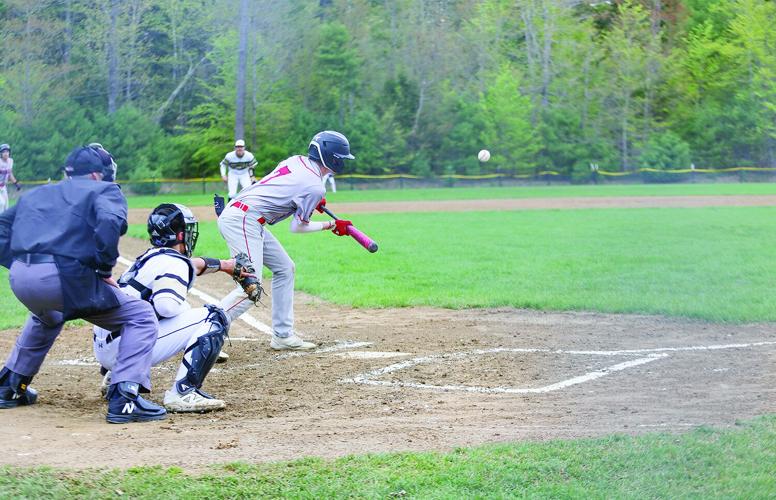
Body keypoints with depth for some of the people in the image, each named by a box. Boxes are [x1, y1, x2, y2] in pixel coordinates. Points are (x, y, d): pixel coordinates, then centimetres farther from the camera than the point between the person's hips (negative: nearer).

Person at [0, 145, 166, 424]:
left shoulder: (35, 194, 31)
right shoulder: (104, 190, 12)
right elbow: (109, 222, -11)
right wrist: (104, 269, -3)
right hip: (63, 275, -6)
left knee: (47, 316, 41)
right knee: (141, 316, 6)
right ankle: (124, 398, -10)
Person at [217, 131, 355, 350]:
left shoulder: (296, 160, 12)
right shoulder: (315, 187, -11)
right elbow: (298, 227, -2)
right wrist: (331, 225, 11)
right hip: (243, 222, -10)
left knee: (284, 268, 18)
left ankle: (283, 335, 21)